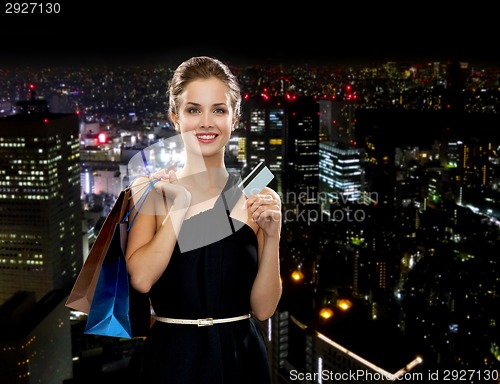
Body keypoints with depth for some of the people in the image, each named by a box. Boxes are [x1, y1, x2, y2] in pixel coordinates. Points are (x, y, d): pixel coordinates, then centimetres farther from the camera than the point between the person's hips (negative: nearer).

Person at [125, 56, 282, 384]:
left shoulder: (256, 197, -1)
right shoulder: (151, 189, -3)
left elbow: (264, 308, -3)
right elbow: (141, 278, -17)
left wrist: (272, 237, -14)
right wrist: (180, 204, -16)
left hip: (243, 357, 2)